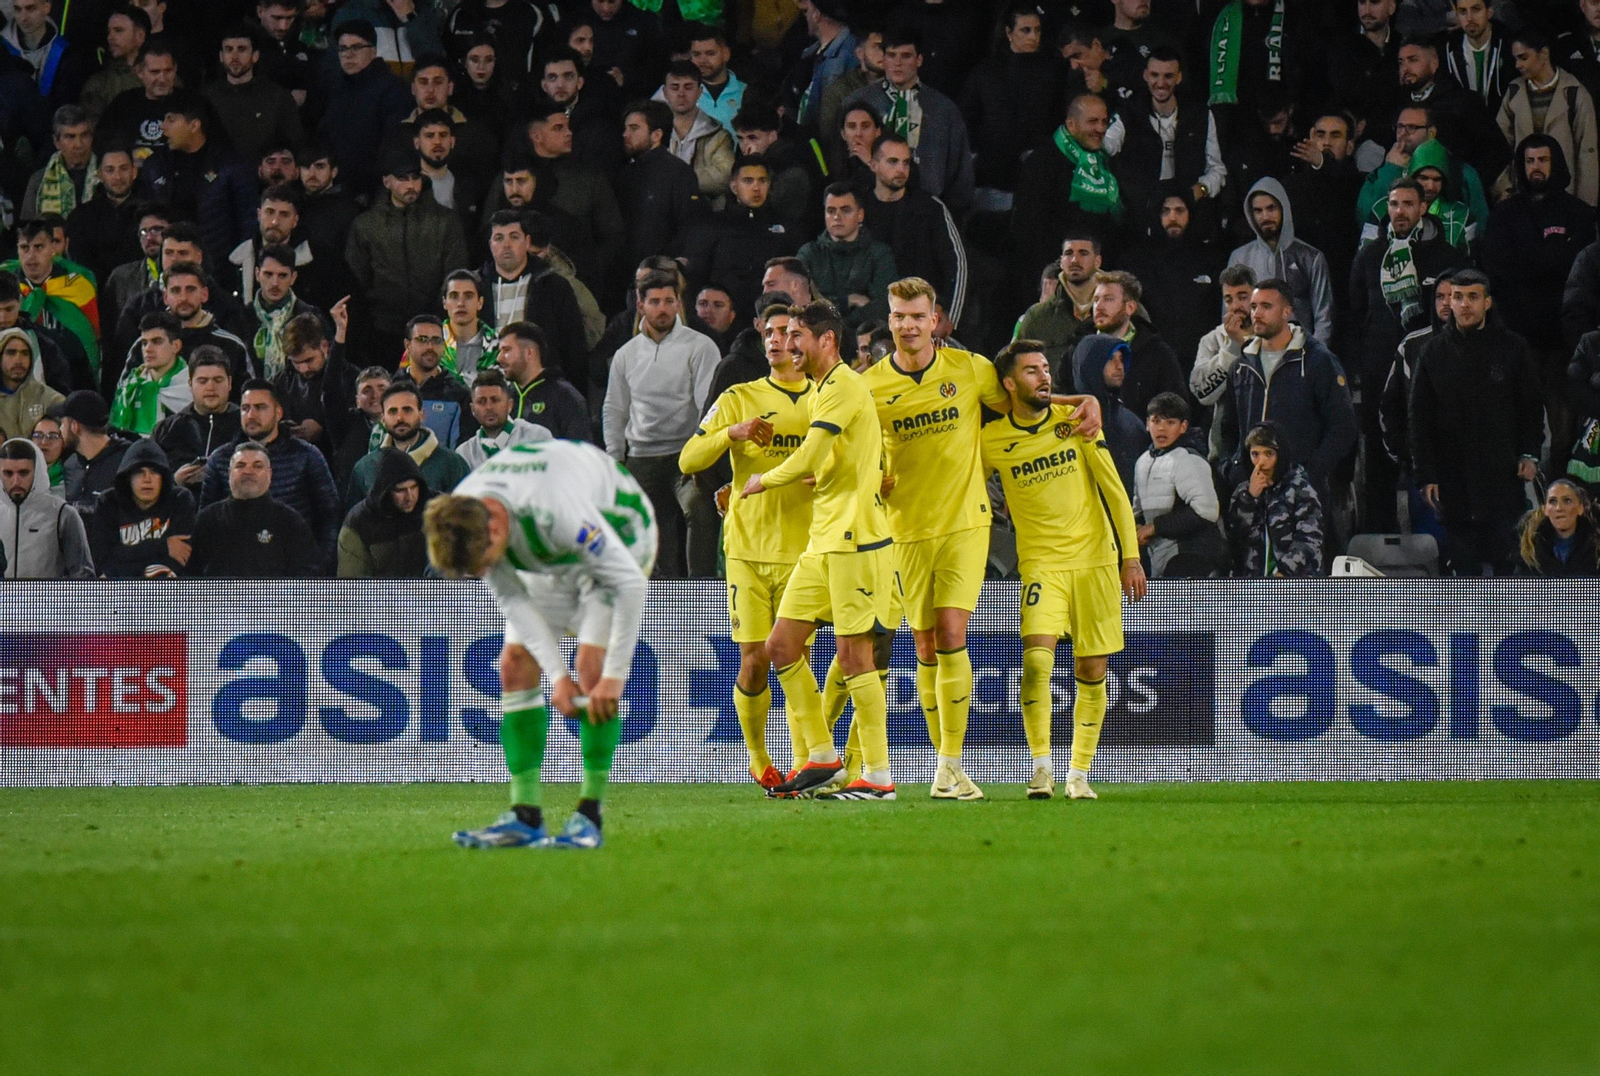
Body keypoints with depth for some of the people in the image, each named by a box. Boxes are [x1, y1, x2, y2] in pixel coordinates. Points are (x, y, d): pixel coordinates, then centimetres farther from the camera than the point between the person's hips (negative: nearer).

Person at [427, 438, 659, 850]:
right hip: (551, 562, 6)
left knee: (592, 668, -21)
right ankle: (525, 817, -5)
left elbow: (629, 582, -35)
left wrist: (615, 675, -30)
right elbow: (511, 599, -12)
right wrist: (558, 674, -19)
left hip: (619, 535, -6)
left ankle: (590, 816, -15)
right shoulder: (458, 516, -23)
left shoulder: (556, 510, -43)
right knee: (515, 666, -7)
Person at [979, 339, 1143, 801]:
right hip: (1041, 563, -1)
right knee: (1036, 659, -20)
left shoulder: (1074, 419, 1)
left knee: (1091, 672, 1)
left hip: (1095, 559, 1)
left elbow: (1113, 488, 4)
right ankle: (1041, 765, -10)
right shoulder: (992, 440, -2)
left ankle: (1080, 772, 12)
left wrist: (1131, 555, 0)